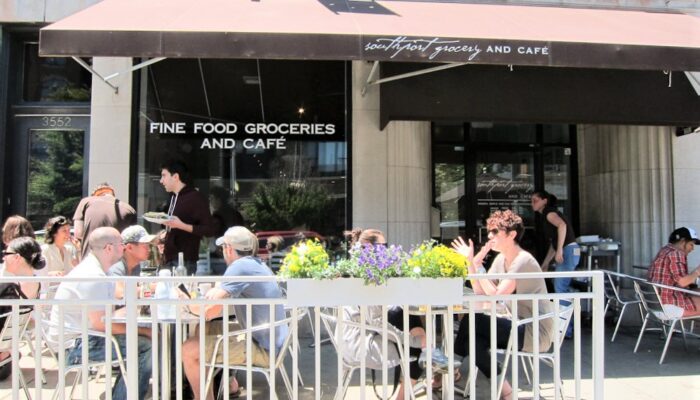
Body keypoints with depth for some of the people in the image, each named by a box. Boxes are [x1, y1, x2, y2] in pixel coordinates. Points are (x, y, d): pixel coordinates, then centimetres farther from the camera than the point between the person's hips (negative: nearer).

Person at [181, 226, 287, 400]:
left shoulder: (240, 266, -18)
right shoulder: (256, 264, 10)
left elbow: (211, 311, -23)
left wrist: (189, 305, -5)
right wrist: (215, 291, 5)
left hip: (262, 349, -10)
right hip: (271, 341, 10)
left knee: (189, 350, -9)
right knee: (204, 329, 21)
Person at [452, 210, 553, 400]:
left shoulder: (523, 261, -18)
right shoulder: (501, 259, 8)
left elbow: (496, 294, -27)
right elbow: (480, 292, 1)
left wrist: (477, 264, -23)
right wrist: (470, 260, -6)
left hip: (536, 333, -8)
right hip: (520, 326, 9)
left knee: (472, 321, -19)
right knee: (472, 338, -10)